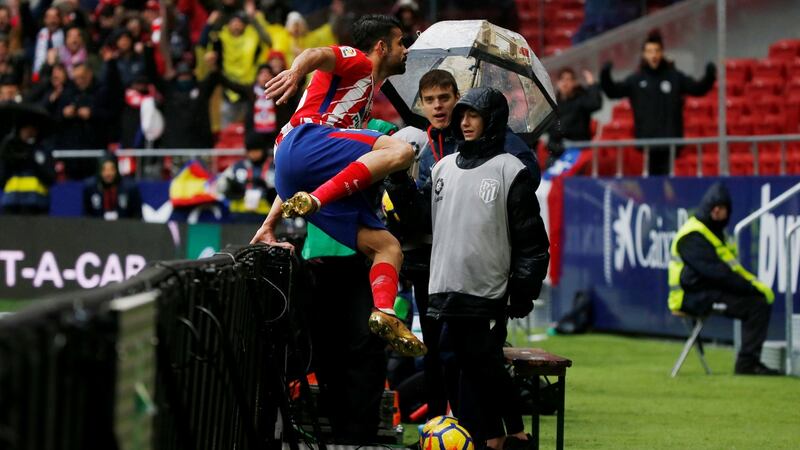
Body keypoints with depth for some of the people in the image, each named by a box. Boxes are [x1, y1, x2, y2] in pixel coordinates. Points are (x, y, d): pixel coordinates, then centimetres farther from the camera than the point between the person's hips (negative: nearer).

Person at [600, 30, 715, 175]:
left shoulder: (675, 77, 6)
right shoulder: (636, 80, 6)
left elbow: (698, 88, 7)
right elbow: (613, 91, 3)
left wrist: (709, 77, -11)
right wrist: (605, 77, -15)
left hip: (670, 137, -1)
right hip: (647, 138, 1)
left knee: (665, 173, -5)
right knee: (653, 173, 5)